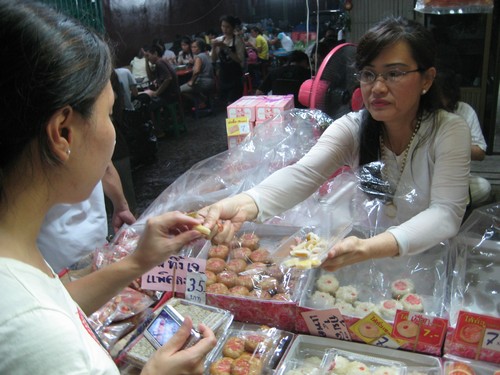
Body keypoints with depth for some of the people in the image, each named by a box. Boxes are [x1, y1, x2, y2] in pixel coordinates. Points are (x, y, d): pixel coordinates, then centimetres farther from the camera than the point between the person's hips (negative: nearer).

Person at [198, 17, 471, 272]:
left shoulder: (450, 132, -13)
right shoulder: (352, 128, -9)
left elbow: (446, 213, -26)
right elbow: (304, 173, -26)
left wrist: (370, 248, -45)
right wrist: (246, 204, -48)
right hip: (365, 267, 0)